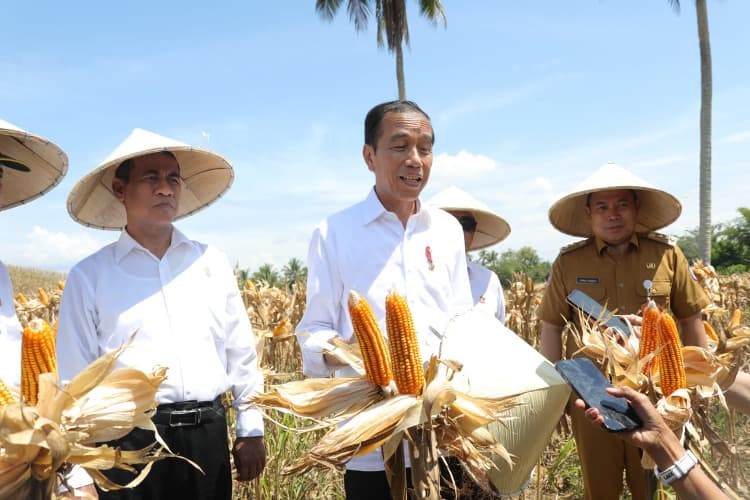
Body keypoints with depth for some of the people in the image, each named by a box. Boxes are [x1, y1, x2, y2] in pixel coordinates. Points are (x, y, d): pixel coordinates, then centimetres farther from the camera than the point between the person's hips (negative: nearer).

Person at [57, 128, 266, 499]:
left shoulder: (213, 263, 9)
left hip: (208, 435, 3)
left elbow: (241, 354, 13)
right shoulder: (89, 276, 0)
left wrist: (250, 430, 10)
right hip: (129, 438, -2)